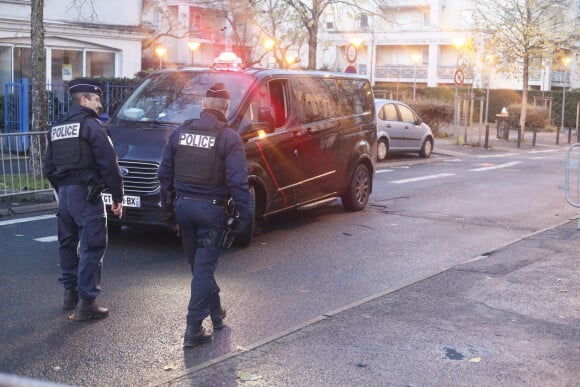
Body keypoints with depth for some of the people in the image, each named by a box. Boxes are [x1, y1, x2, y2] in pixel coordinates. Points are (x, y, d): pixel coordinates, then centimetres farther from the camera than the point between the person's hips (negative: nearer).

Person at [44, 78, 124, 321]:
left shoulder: (57, 129, 14)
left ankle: (70, 294, 30)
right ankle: (87, 302, -5)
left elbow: (49, 168, 18)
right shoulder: (91, 125, -10)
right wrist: (117, 197, -11)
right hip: (86, 193, -8)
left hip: (64, 193, 8)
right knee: (92, 247, -5)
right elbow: (108, 164, -16)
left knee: (67, 243, 19)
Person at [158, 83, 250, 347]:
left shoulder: (180, 132, 5)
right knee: (204, 266, 0)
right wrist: (243, 214, -9)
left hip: (183, 205, 5)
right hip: (211, 209, -4)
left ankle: (216, 312, 35)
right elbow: (238, 180, -15)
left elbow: (165, 172, 9)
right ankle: (194, 328, -2)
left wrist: (167, 201, 18)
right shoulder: (228, 137, -10)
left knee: (198, 263, 19)